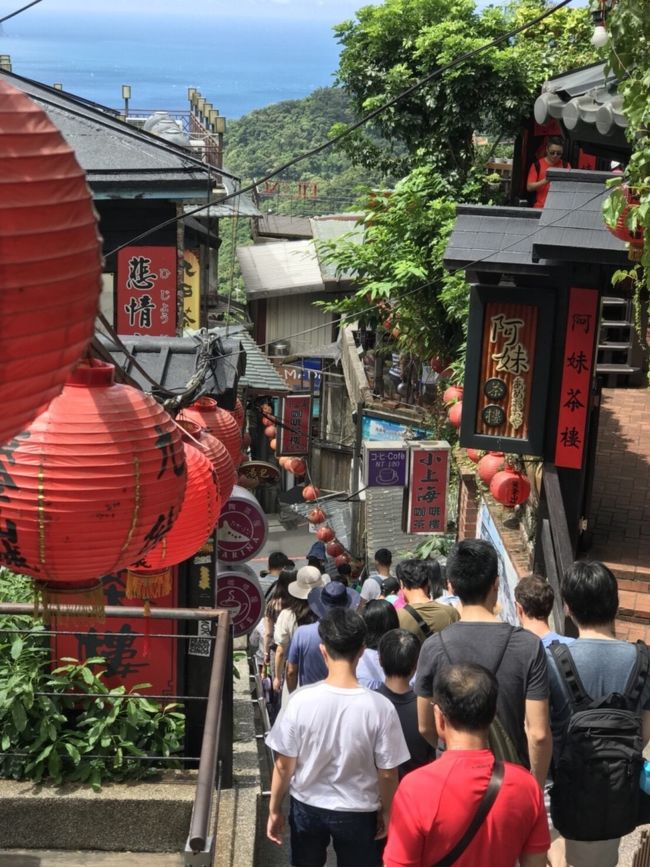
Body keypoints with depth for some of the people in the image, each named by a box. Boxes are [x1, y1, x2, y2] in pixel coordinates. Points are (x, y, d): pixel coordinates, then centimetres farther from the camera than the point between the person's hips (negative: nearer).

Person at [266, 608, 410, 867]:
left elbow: (284, 765, -11)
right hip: (357, 813, -1)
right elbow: (387, 773, -12)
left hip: (307, 807, 1)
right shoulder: (380, 707, -21)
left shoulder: (301, 700, -20)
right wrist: (385, 812, 6)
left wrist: (274, 809, 4)